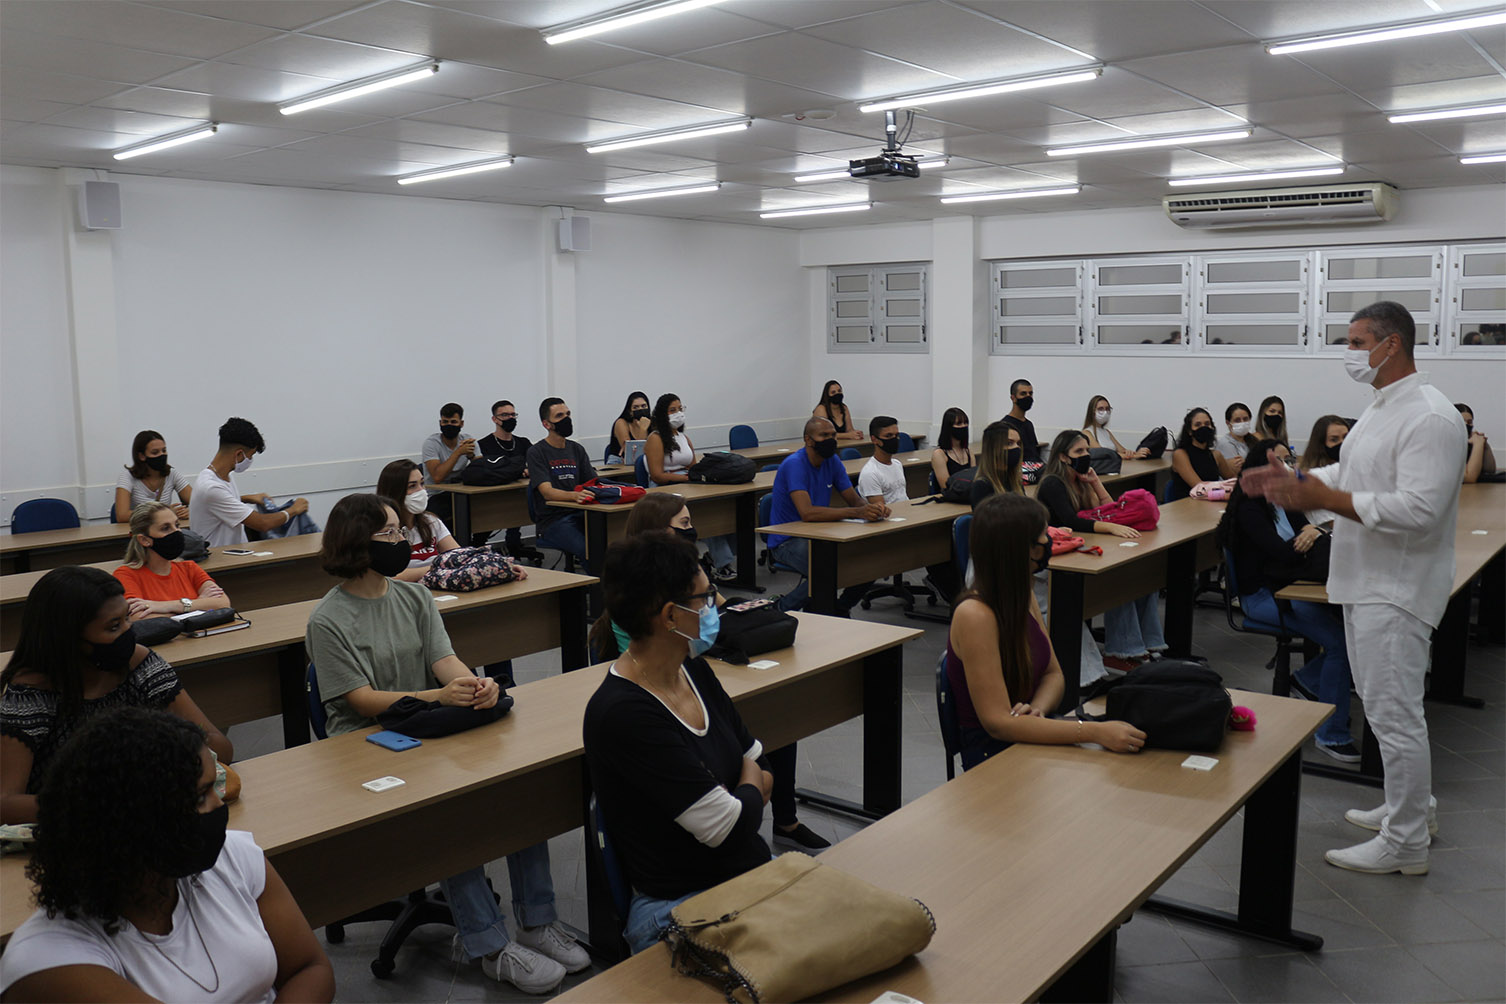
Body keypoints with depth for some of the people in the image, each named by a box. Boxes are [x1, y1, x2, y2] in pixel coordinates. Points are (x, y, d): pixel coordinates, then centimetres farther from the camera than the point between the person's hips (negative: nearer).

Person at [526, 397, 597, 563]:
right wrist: (574, 495, -35)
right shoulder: (536, 452, -1)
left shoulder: (577, 449, 18)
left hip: (579, 514, 5)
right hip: (552, 520, -5)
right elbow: (547, 492, -14)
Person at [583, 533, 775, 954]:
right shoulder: (622, 714, -23)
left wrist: (742, 800, -7)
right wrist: (752, 788, 2)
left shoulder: (693, 670, 5)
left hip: (753, 871, 8)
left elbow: (757, 760, 13)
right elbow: (729, 825, -19)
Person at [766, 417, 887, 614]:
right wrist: (857, 512, -37)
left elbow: (854, 500, 4)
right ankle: (783, 608, -8)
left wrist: (873, 508, -21)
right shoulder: (794, 464, -21)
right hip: (787, 542, -8)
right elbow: (807, 513, -33)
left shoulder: (832, 461, 5)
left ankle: (841, 609, 13)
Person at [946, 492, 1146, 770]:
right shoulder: (974, 615, -22)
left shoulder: (1022, 595, 5)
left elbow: (1053, 674, 11)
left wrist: (1037, 710, -13)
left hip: (1028, 736, 8)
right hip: (994, 754, -8)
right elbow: (998, 722, -24)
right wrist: (1095, 732, -31)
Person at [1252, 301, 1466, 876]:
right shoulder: (1380, 409, 13)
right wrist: (1299, 483, 3)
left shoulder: (1430, 418, -20)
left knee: (1393, 713, -4)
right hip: (1366, 582, 10)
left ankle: (1405, 844, 8)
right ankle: (1410, 806, 36)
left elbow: (1418, 510, -28)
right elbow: (1349, 474, 21)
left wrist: (1325, 497, -26)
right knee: (1385, 704, 20)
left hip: (1396, 590, -10)